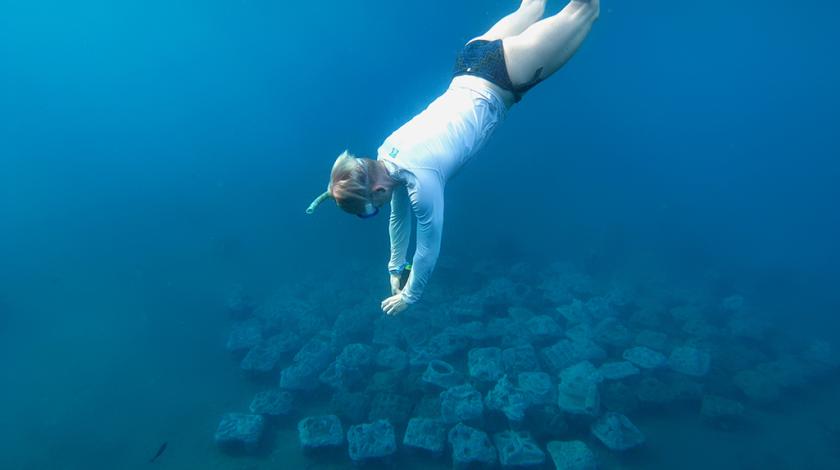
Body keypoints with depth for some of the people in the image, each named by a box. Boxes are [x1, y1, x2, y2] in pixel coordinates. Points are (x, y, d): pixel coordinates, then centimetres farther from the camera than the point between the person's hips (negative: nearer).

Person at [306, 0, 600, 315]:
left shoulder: (420, 179, -31)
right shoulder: (386, 154, -9)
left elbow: (429, 247, -18)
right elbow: (399, 217, 6)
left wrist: (408, 296, -4)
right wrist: (395, 268, 15)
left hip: (498, 84, -5)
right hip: (469, 73, 5)